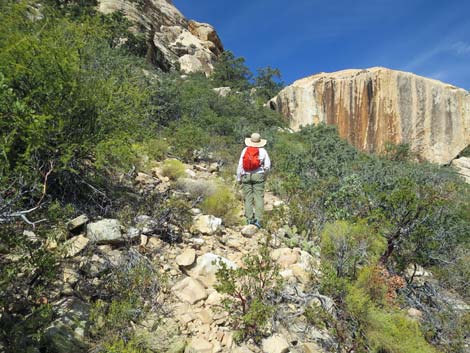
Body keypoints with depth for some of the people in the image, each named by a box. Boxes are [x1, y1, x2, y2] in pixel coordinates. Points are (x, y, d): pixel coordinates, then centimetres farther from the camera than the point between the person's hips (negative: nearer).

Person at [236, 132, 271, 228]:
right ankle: (258, 219, -6)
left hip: (246, 176, 1)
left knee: (248, 198, 6)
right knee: (259, 197, 0)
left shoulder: (245, 150, 2)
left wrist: (238, 178, 7)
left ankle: (249, 219, 6)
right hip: (258, 175, -1)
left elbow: (240, 165, 0)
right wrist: (265, 175, 17)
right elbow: (267, 166, 1)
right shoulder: (262, 151, 1)